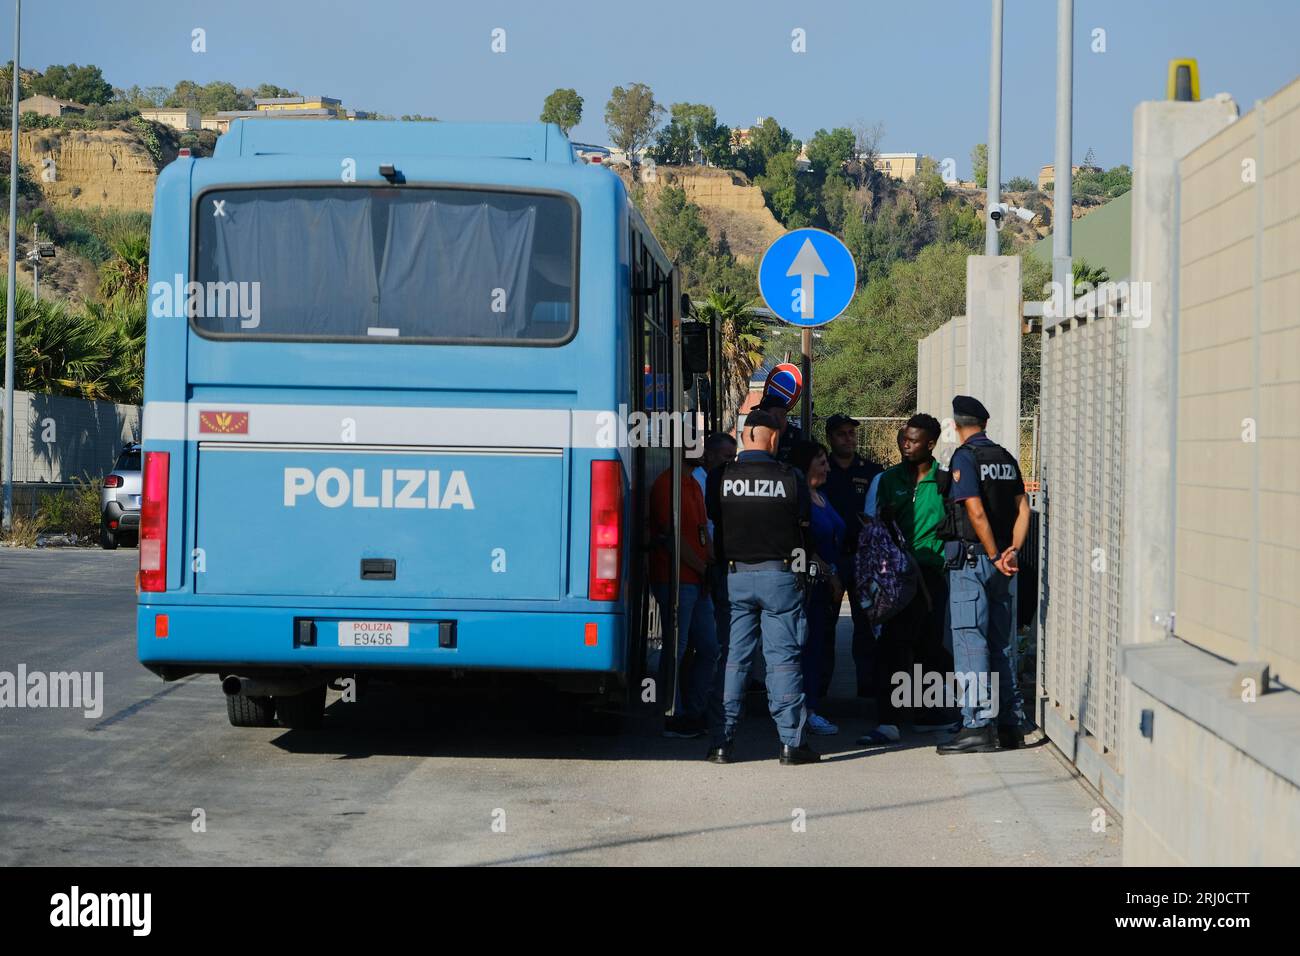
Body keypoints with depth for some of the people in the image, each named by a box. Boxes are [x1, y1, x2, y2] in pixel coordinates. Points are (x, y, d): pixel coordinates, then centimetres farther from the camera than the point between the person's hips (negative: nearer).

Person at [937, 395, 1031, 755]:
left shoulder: (965, 457, -9)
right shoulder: (1006, 458, 13)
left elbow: (976, 513, -17)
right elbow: (1023, 509, 6)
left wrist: (995, 557, -12)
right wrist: (1012, 550, -4)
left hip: (971, 559, -7)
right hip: (998, 564, 7)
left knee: (970, 642, -6)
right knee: (1000, 644, 12)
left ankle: (978, 726, -9)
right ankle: (1010, 725, 14)